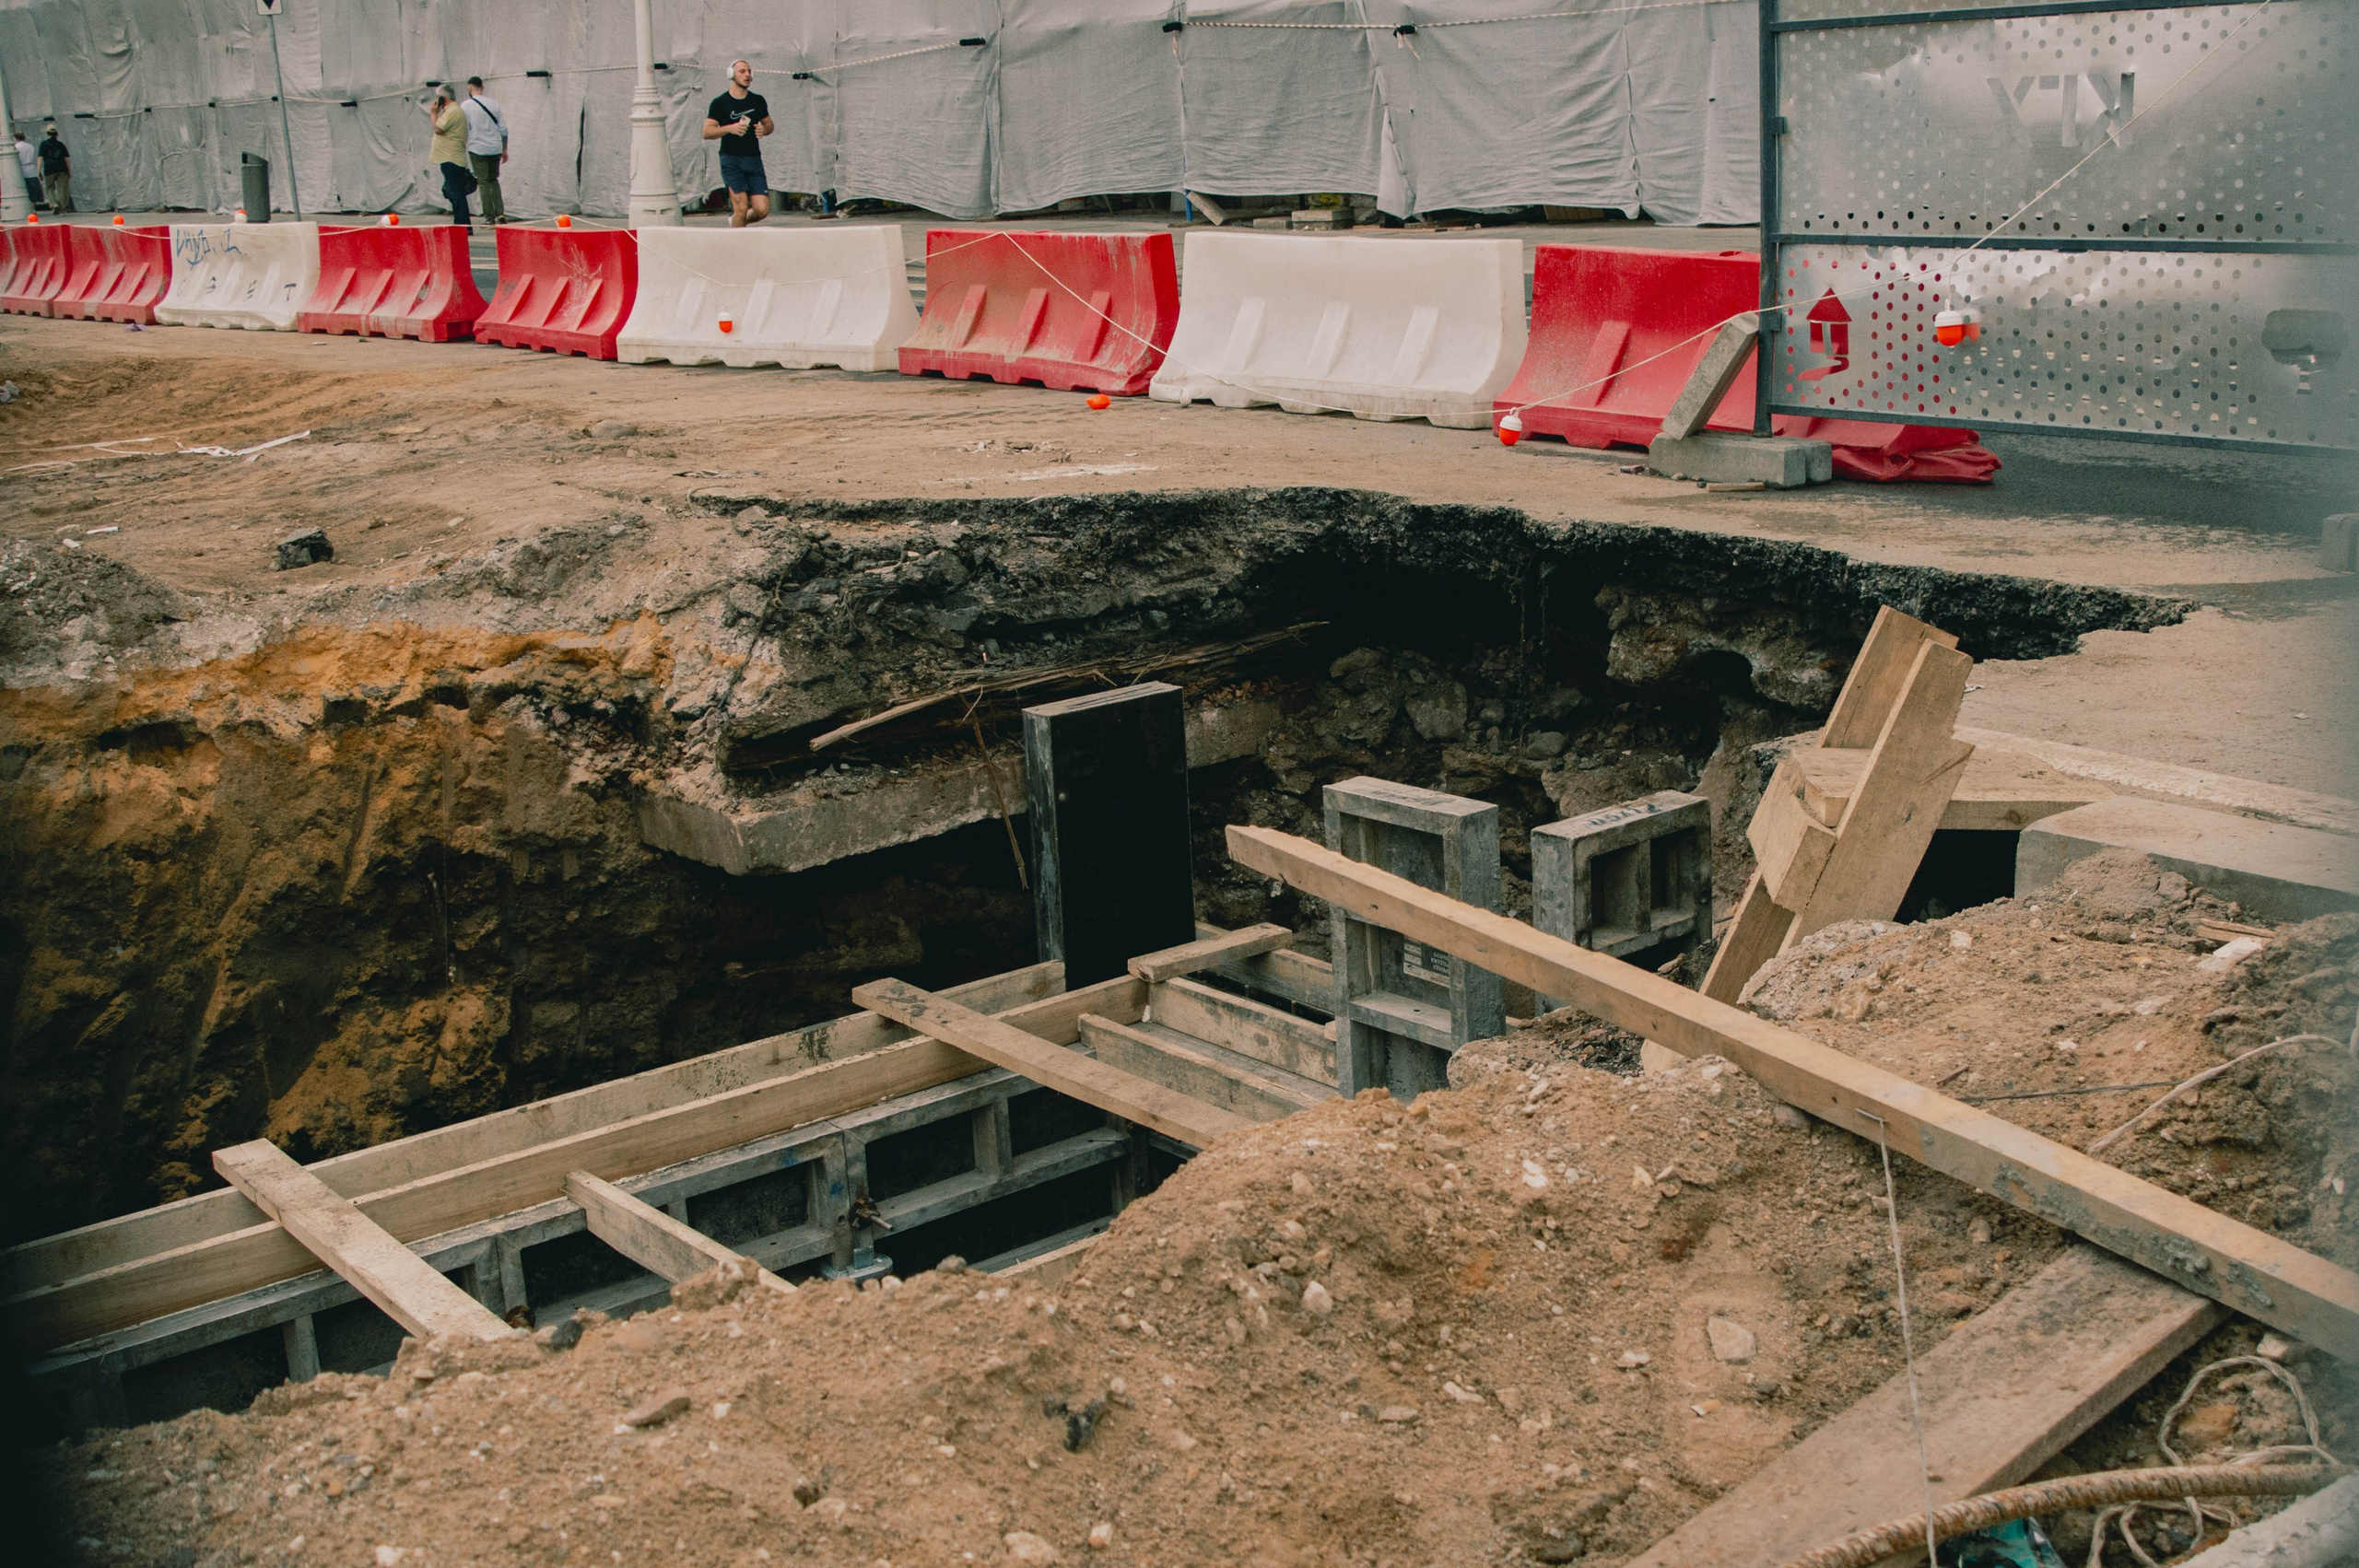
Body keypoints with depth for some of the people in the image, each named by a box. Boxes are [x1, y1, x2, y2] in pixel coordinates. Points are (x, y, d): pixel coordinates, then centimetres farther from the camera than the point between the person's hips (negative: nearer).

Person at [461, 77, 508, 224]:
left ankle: (490, 218, -1)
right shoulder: (493, 104, 7)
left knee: (484, 183, 1)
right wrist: (505, 149, 17)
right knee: (493, 180, 16)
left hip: (477, 149, -4)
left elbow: (464, 130, -7)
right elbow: (503, 128, 9)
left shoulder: (466, 106, -5)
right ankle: (500, 213, 3)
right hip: (495, 148, 4)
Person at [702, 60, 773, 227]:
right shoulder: (720, 103, 1)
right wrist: (729, 128, -20)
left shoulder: (758, 101, 12)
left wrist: (764, 129, -1)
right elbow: (707, 132, -4)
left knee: (762, 210, -4)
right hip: (731, 160, -4)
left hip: (754, 159, 4)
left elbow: (769, 124, 23)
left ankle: (734, 221, 25)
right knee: (741, 208, -13)